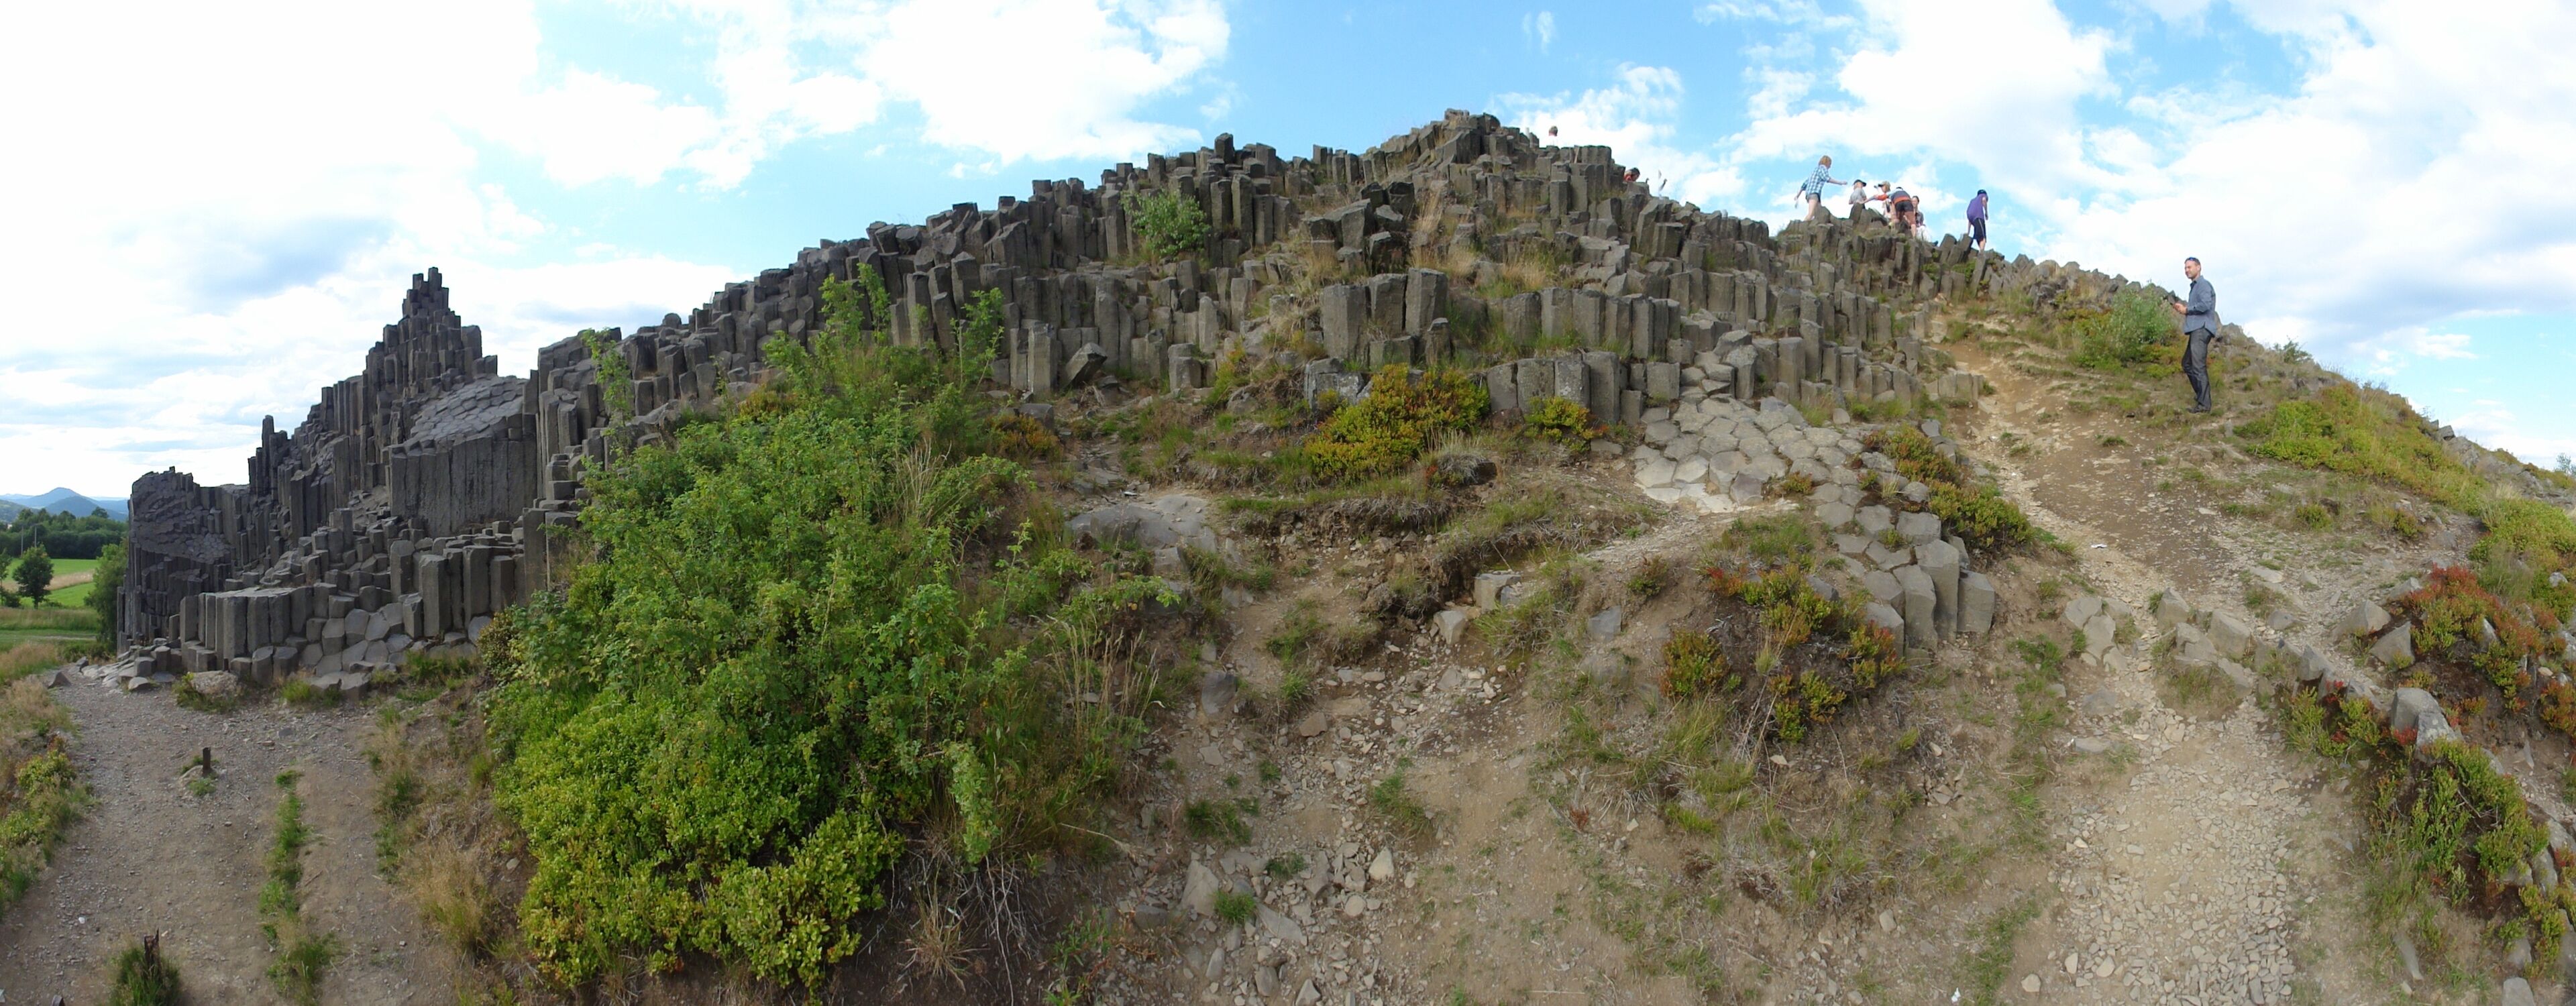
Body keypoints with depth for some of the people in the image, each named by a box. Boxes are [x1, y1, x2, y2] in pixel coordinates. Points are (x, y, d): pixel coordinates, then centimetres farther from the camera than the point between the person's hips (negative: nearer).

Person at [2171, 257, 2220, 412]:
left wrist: (2187, 310, -9)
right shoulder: (2195, 286, 24)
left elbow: (2205, 305, -21)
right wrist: (2183, 307, 11)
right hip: (2195, 330, 11)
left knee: (2199, 366, -14)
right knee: (2187, 364, 19)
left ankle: (2204, 404, -16)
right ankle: (2200, 394, 27)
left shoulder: (2203, 285, -7)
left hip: (2201, 329, -11)